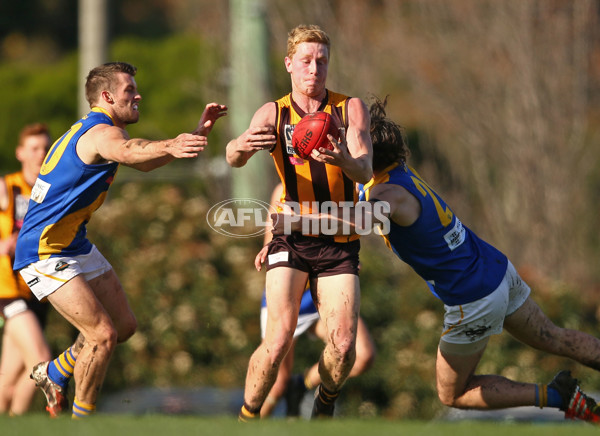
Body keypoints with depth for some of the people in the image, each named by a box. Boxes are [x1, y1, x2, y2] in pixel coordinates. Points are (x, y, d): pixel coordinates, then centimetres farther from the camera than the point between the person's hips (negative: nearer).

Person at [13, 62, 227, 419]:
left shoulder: (93, 129, 12)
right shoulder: (101, 132, -21)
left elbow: (144, 162, 26)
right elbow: (128, 151, -47)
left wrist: (199, 133, 17)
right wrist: (170, 146, -68)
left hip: (76, 246, 11)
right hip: (44, 252, -11)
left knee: (124, 325, 13)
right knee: (103, 334, -17)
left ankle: (55, 373, 31)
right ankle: (81, 423, -4)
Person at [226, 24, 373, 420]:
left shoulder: (350, 109, 0)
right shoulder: (274, 114, -2)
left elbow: (365, 172, -15)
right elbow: (234, 159, -20)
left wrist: (343, 159, -39)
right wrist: (241, 146, -45)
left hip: (340, 244, 1)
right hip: (293, 240, -1)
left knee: (343, 343, -12)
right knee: (279, 340, -19)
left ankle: (326, 401, 18)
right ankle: (248, 417, -1)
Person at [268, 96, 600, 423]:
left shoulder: (391, 194, -25)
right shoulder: (400, 173, 2)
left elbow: (362, 221, -49)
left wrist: (299, 221, -51)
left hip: (475, 302, -8)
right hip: (498, 270, 8)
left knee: (452, 395, 10)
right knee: (553, 339, 25)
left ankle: (556, 397, 6)